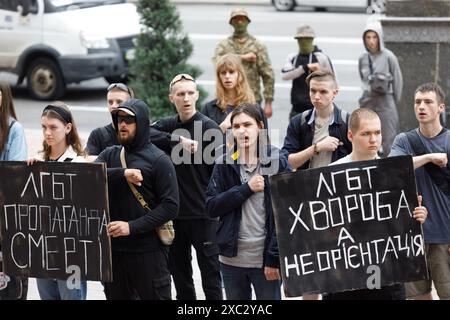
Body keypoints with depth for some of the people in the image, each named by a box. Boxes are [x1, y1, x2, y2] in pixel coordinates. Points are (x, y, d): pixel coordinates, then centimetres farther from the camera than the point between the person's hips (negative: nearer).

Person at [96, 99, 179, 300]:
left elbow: (170, 206, -10)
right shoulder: (109, 155, 11)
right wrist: (122, 174, -23)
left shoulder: (159, 160, -3)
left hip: (148, 251, -5)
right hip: (113, 248, 5)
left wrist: (132, 227, -18)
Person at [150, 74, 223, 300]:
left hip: (203, 215, -5)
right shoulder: (167, 126, 9)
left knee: (210, 273, 1)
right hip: (175, 212, 5)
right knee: (179, 273, 14)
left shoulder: (209, 128, -5)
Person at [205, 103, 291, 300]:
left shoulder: (277, 162, -4)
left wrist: (275, 258, -11)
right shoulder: (224, 164, 5)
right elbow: (211, 207, -2)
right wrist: (246, 189, -13)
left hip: (265, 259, -3)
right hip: (232, 258, 3)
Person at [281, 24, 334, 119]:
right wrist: (306, 67, -20)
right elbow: (284, 75, -9)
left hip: (315, 107, -5)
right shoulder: (292, 58, 10)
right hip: (297, 108, 5)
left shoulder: (321, 58, -2)